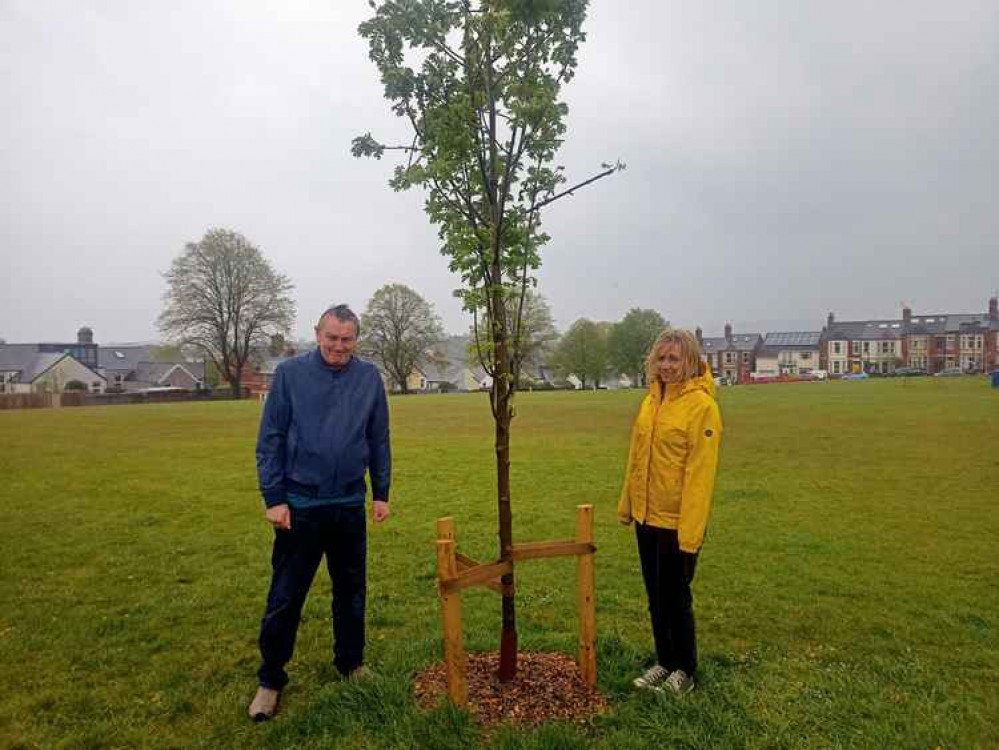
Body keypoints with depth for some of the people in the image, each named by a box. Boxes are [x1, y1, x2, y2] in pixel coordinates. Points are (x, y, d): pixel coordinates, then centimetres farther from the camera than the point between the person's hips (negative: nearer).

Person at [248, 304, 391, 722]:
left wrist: (381, 493, 5)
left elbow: (379, 440, 6)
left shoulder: (369, 378, 0)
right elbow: (270, 440, -4)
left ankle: (351, 664, 35)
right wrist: (273, 498, -8)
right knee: (285, 597, 7)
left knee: (351, 592, 16)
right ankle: (270, 679, 25)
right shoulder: (290, 373, -6)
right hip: (299, 506, -2)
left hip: (350, 506, 3)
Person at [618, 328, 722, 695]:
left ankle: (685, 671, 28)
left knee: (675, 598, 7)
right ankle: (664, 662, 36)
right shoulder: (652, 399, 6)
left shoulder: (701, 405, -16)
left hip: (677, 522, -7)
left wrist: (690, 530, -21)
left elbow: (700, 472, -20)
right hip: (646, 517, 7)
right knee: (656, 596, 18)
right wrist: (627, 504, 13)